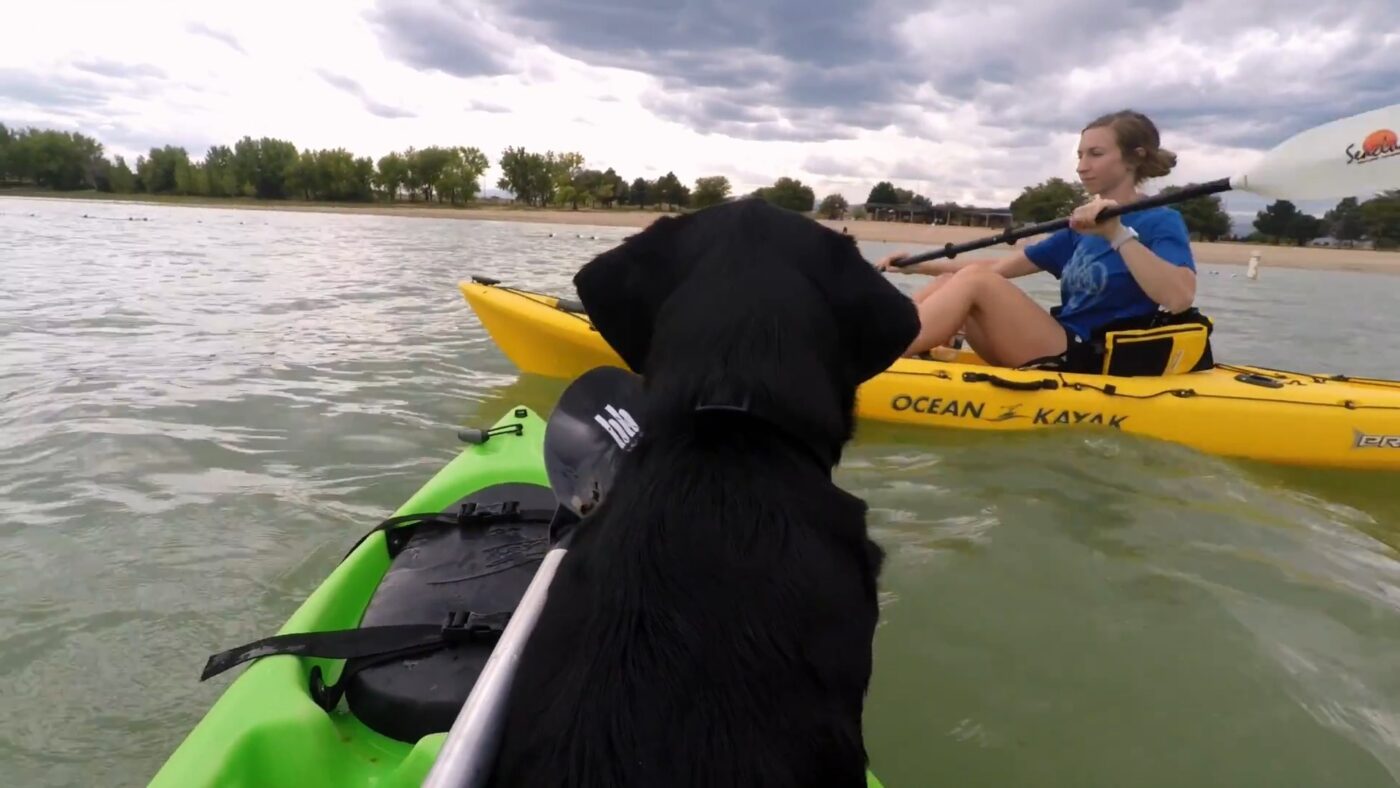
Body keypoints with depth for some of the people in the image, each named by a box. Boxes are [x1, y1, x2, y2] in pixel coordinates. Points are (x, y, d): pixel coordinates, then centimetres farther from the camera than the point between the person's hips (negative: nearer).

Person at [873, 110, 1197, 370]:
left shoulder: (1160, 221, -3)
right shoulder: (1084, 228, 18)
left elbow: (1179, 298, -23)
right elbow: (999, 267, 16)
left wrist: (1118, 235, -30)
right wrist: (922, 265, 9)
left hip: (1093, 368, -7)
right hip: (1059, 360, 8)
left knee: (974, 280, -21)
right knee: (950, 283, -2)